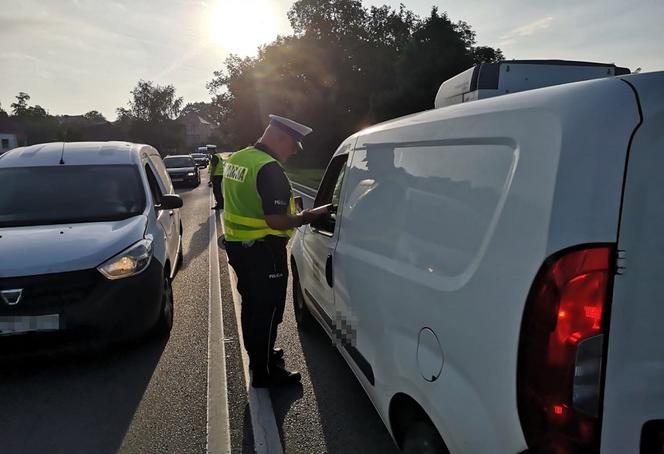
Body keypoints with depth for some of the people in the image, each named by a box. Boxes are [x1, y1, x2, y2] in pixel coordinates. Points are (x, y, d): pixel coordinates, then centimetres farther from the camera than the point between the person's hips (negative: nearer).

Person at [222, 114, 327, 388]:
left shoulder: (236, 159, 8)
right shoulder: (269, 169, -22)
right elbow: (276, 221, -27)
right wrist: (307, 217, -12)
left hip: (236, 245, 9)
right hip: (263, 252, -9)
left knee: (252, 304, 22)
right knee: (267, 310, 4)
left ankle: (258, 354, 40)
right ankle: (264, 373, 16)